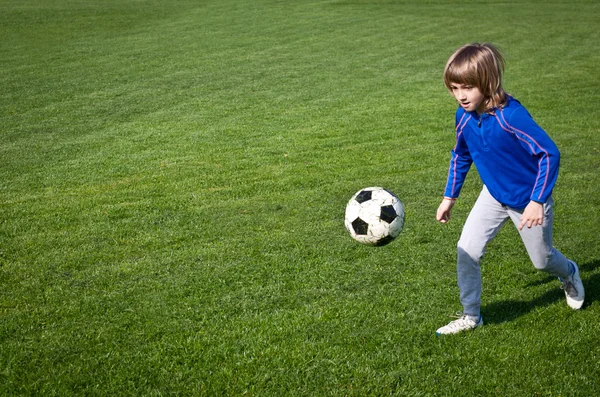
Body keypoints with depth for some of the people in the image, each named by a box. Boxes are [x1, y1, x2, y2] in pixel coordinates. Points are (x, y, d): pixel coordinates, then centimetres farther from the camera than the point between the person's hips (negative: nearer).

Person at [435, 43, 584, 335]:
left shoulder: (511, 116, -33)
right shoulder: (464, 116, -12)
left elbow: (549, 154, -29)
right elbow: (461, 156, 7)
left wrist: (537, 201, -31)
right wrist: (449, 196, 9)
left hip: (529, 200, -5)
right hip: (494, 196, 5)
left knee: (541, 260, 15)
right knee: (467, 250, -7)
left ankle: (569, 274, 52)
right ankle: (470, 316, 10)